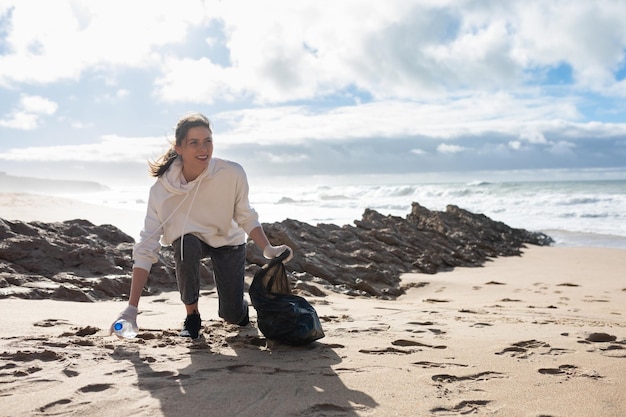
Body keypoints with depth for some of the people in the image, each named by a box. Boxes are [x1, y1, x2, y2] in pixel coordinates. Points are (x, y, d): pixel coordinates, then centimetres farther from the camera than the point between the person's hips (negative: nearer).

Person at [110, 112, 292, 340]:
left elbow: (246, 218, -11)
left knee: (233, 315, -11)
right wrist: (131, 308, -33)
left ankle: (239, 305, 30)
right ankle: (192, 316, -11)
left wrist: (268, 249, -27)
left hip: (228, 240, 0)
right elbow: (145, 249, -28)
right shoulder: (162, 189, -28)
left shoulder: (232, 173, -29)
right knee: (186, 245, -37)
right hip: (190, 239, 0)